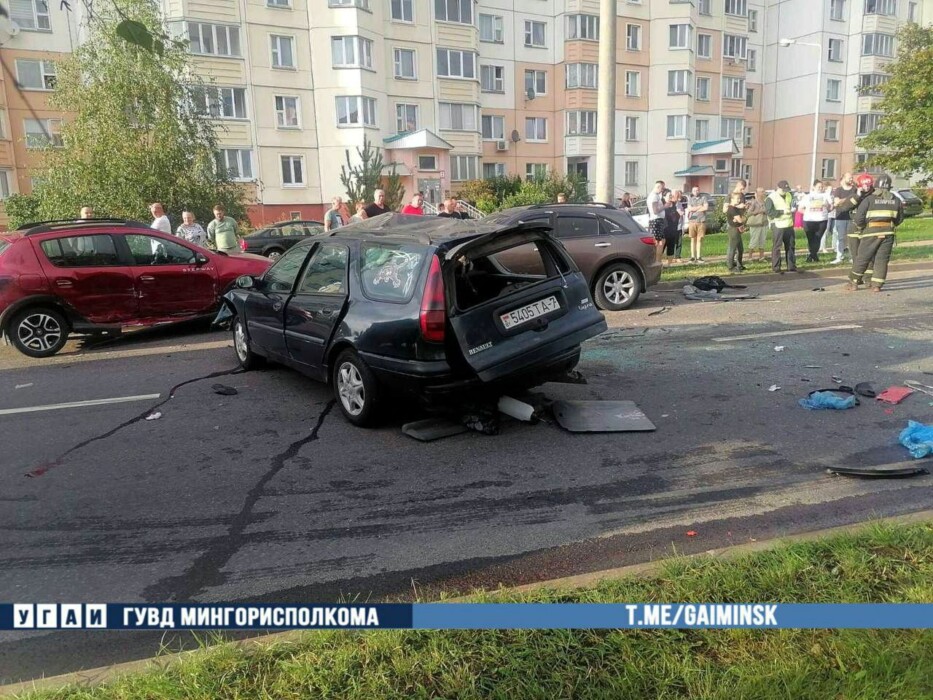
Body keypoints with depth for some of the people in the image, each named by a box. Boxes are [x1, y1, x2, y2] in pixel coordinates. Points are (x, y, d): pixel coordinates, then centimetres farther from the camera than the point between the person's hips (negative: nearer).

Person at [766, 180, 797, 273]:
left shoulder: (789, 195, 13)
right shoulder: (771, 198, -10)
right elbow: (769, 212, -20)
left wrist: (791, 210, 11)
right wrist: (783, 211, -21)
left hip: (789, 225, 7)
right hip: (778, 226, -7)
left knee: (790, 246, 10)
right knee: (776, 247, -3)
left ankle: (791, 266, 17)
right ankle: (776, 268, 4)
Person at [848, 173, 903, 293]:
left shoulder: (869, 199, -6)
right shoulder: (896, 200, 7)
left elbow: (858, 218, -9)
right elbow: (899, 219, 14)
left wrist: (861, 226, 11)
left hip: (871, 233, -3)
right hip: (888, 233, 3)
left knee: (863, 258, 4)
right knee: (882, 259, 6)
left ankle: (853, 283, 9)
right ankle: (877, 285, 3)